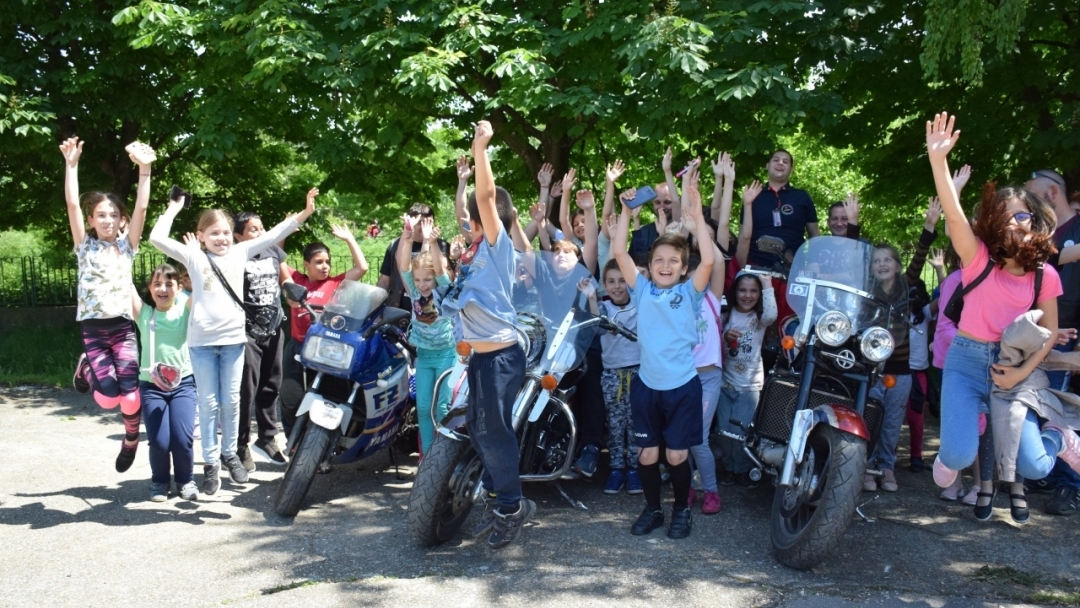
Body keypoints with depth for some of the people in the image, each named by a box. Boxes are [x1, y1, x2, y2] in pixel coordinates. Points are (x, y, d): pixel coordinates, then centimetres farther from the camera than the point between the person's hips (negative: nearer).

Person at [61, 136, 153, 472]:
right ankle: (86, 367, 25)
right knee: (108, 398, -10)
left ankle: (131, 441, 22)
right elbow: (72, 204, -4)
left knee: (131, 395, -8)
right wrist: (71, 164, -11)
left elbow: (141, 208, -4)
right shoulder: (85, 246, 7)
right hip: (93, 328, 0)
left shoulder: (127, 245, 8)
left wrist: (144, 169, -13)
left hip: (122, 327, 1)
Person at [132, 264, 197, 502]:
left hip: (183, 382, 0)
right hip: (151, 385, 0)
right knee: (159, 441, -9)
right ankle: (159, 481, 20)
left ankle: (186, 479, 16)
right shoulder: (143, 313, 4)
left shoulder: (184, 309, 2)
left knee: (183, 438, -12)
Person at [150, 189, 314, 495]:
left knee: (231, 401, 9)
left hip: (233, 338, 2)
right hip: (202, 341, -1)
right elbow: (157, 238, -5)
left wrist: (303, 214, -2)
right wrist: (174, 208, 3)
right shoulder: (194, 256, 3)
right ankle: (210, 462, 14)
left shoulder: (240, 252, 8)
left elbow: (272, 235, 5)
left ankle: (230, 453, 25)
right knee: (209, 403, 4)